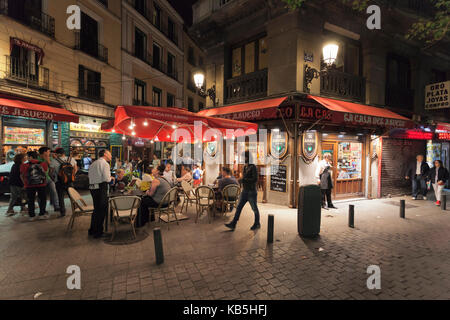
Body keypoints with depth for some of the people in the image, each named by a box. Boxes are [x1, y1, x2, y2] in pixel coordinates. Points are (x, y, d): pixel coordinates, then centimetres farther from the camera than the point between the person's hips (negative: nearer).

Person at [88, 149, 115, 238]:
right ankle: (98, 233, 12)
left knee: (96, 209, 21)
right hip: (101, 188, -8)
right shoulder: (105, 164, -10)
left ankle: (92, 230, 32)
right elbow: (106, 179, -19)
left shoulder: (93, 163, 15)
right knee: (102, 210, 3)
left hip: (92, 187, 9)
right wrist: (111, 178, 2)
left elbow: (90, 175, 16)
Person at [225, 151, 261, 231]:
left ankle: (257, 224, 28)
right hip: (244, 191, 8)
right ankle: (233, 224, 6)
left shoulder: (253, 167, -15)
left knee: (254, 209, 9)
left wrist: (243, 180, -22)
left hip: (252, 191, -7)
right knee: (239, 207, 4)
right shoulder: (245, 167, 9)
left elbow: (255, 179, -23)